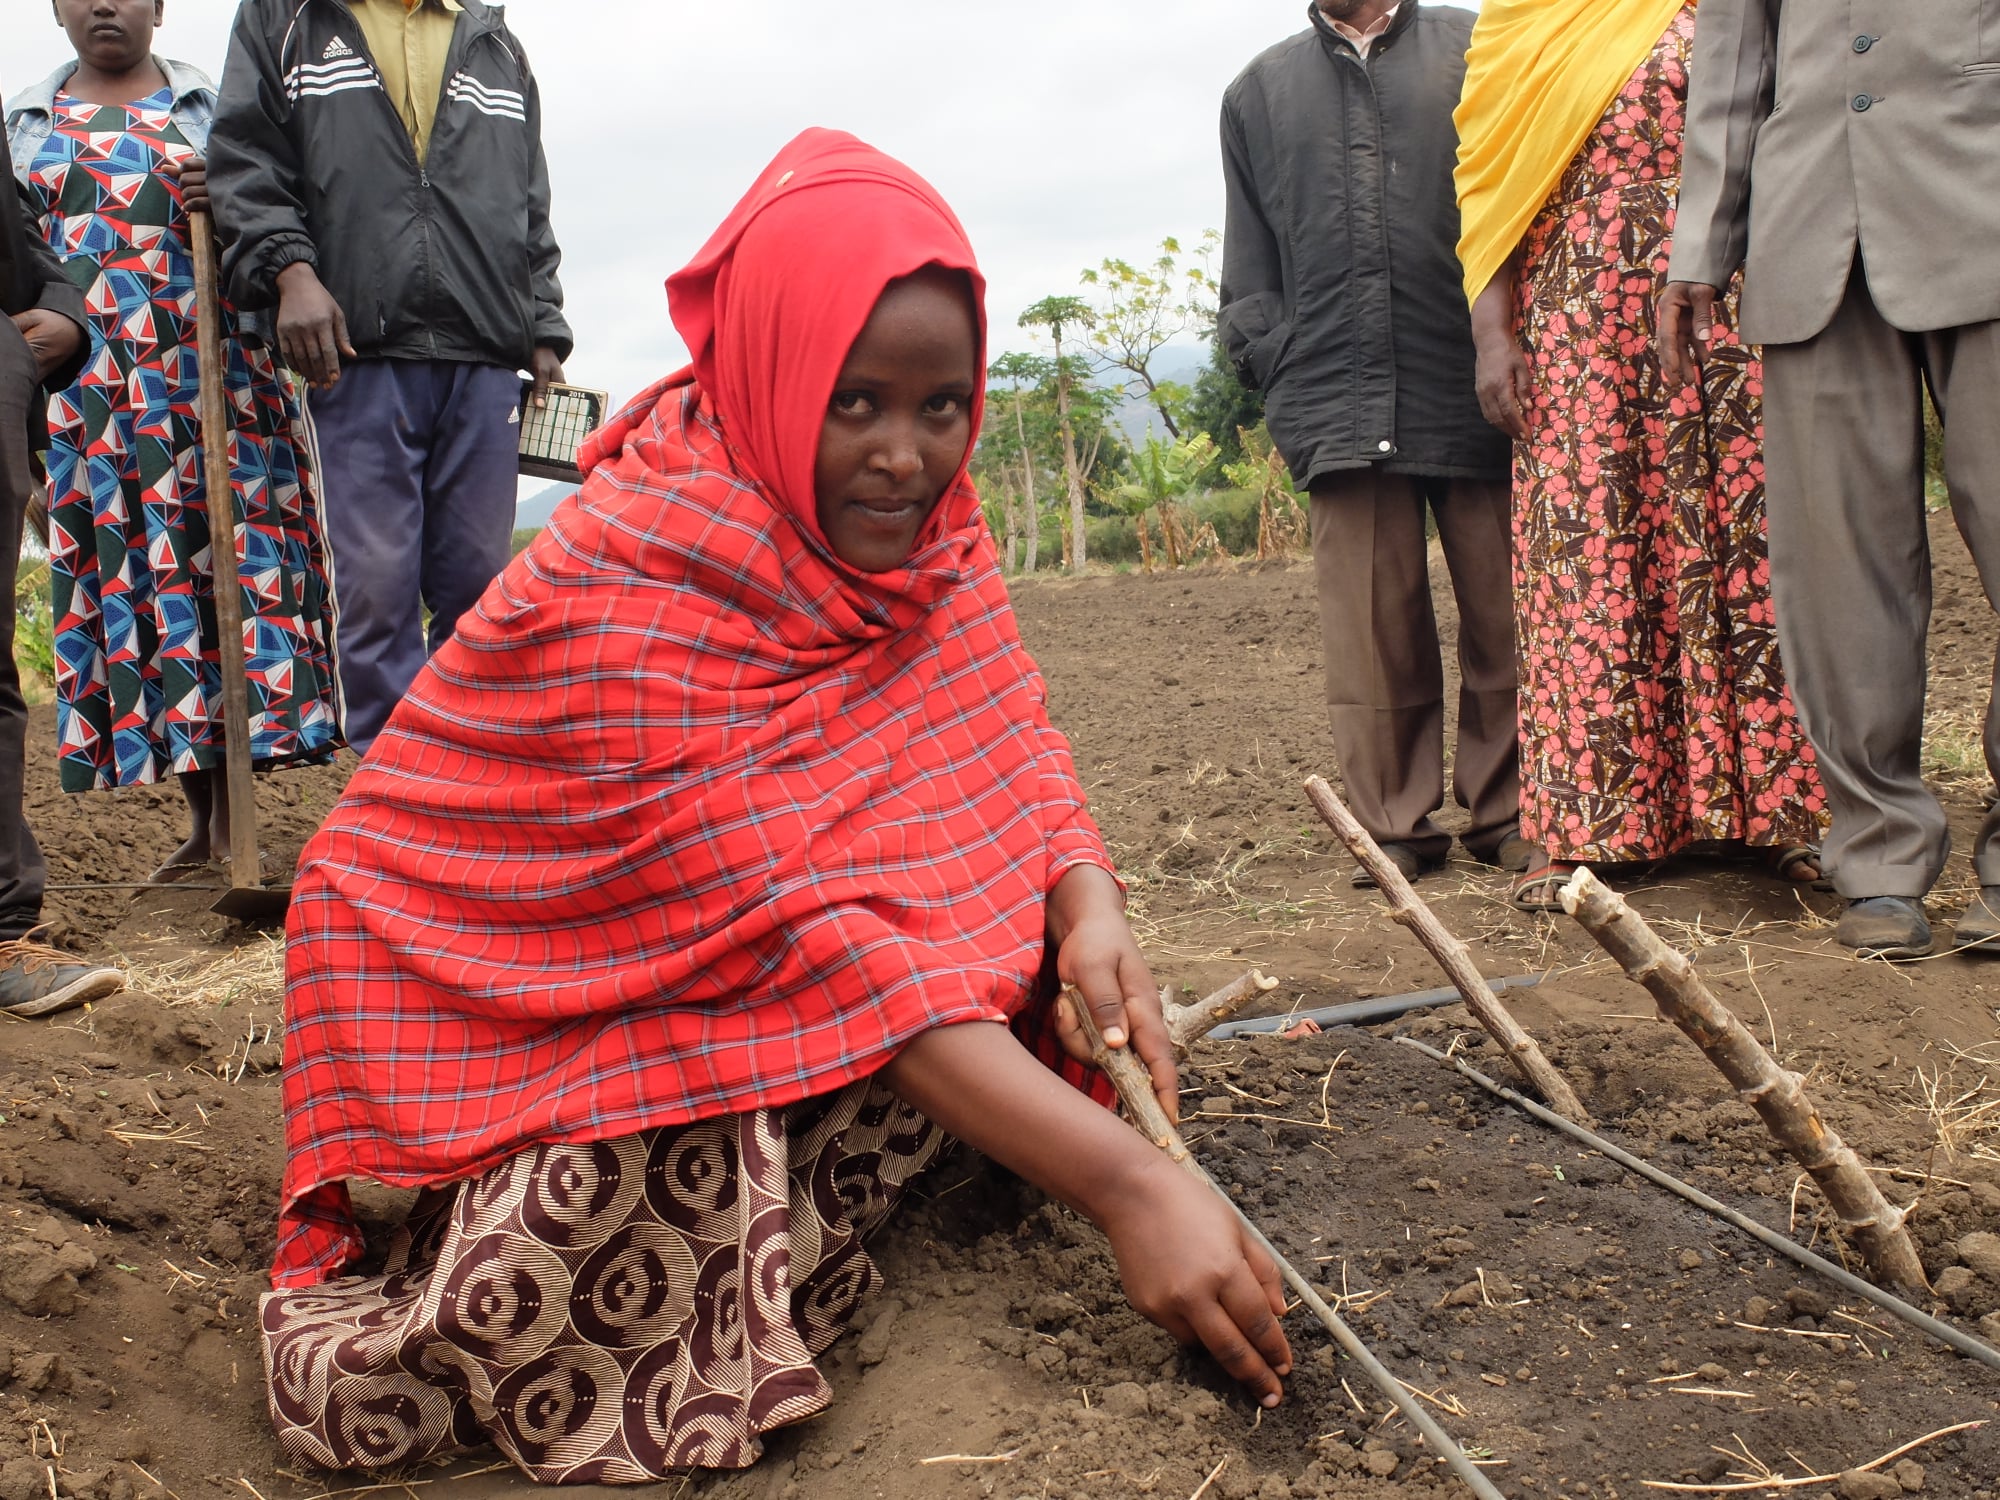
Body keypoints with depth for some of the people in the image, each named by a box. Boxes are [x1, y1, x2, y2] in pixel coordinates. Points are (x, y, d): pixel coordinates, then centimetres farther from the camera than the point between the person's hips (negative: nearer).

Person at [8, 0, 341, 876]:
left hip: (210, 376, -2)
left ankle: (234, 803, -5)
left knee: (225, 560, -8)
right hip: (86, 397, 2)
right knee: (120, 576, 0)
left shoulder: (211, 108, 11)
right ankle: (201, 815, 5)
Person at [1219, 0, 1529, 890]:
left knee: (1503, 619, 2)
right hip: (1341, 407, 1)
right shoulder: (1259, 92, 20)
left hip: (1478, 394, -1)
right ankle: (1396, 825, 8)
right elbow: (1249, 271, 18)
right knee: (1373, 635, -1)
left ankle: (1507, 815, 12)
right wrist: (1278, 369, 4)